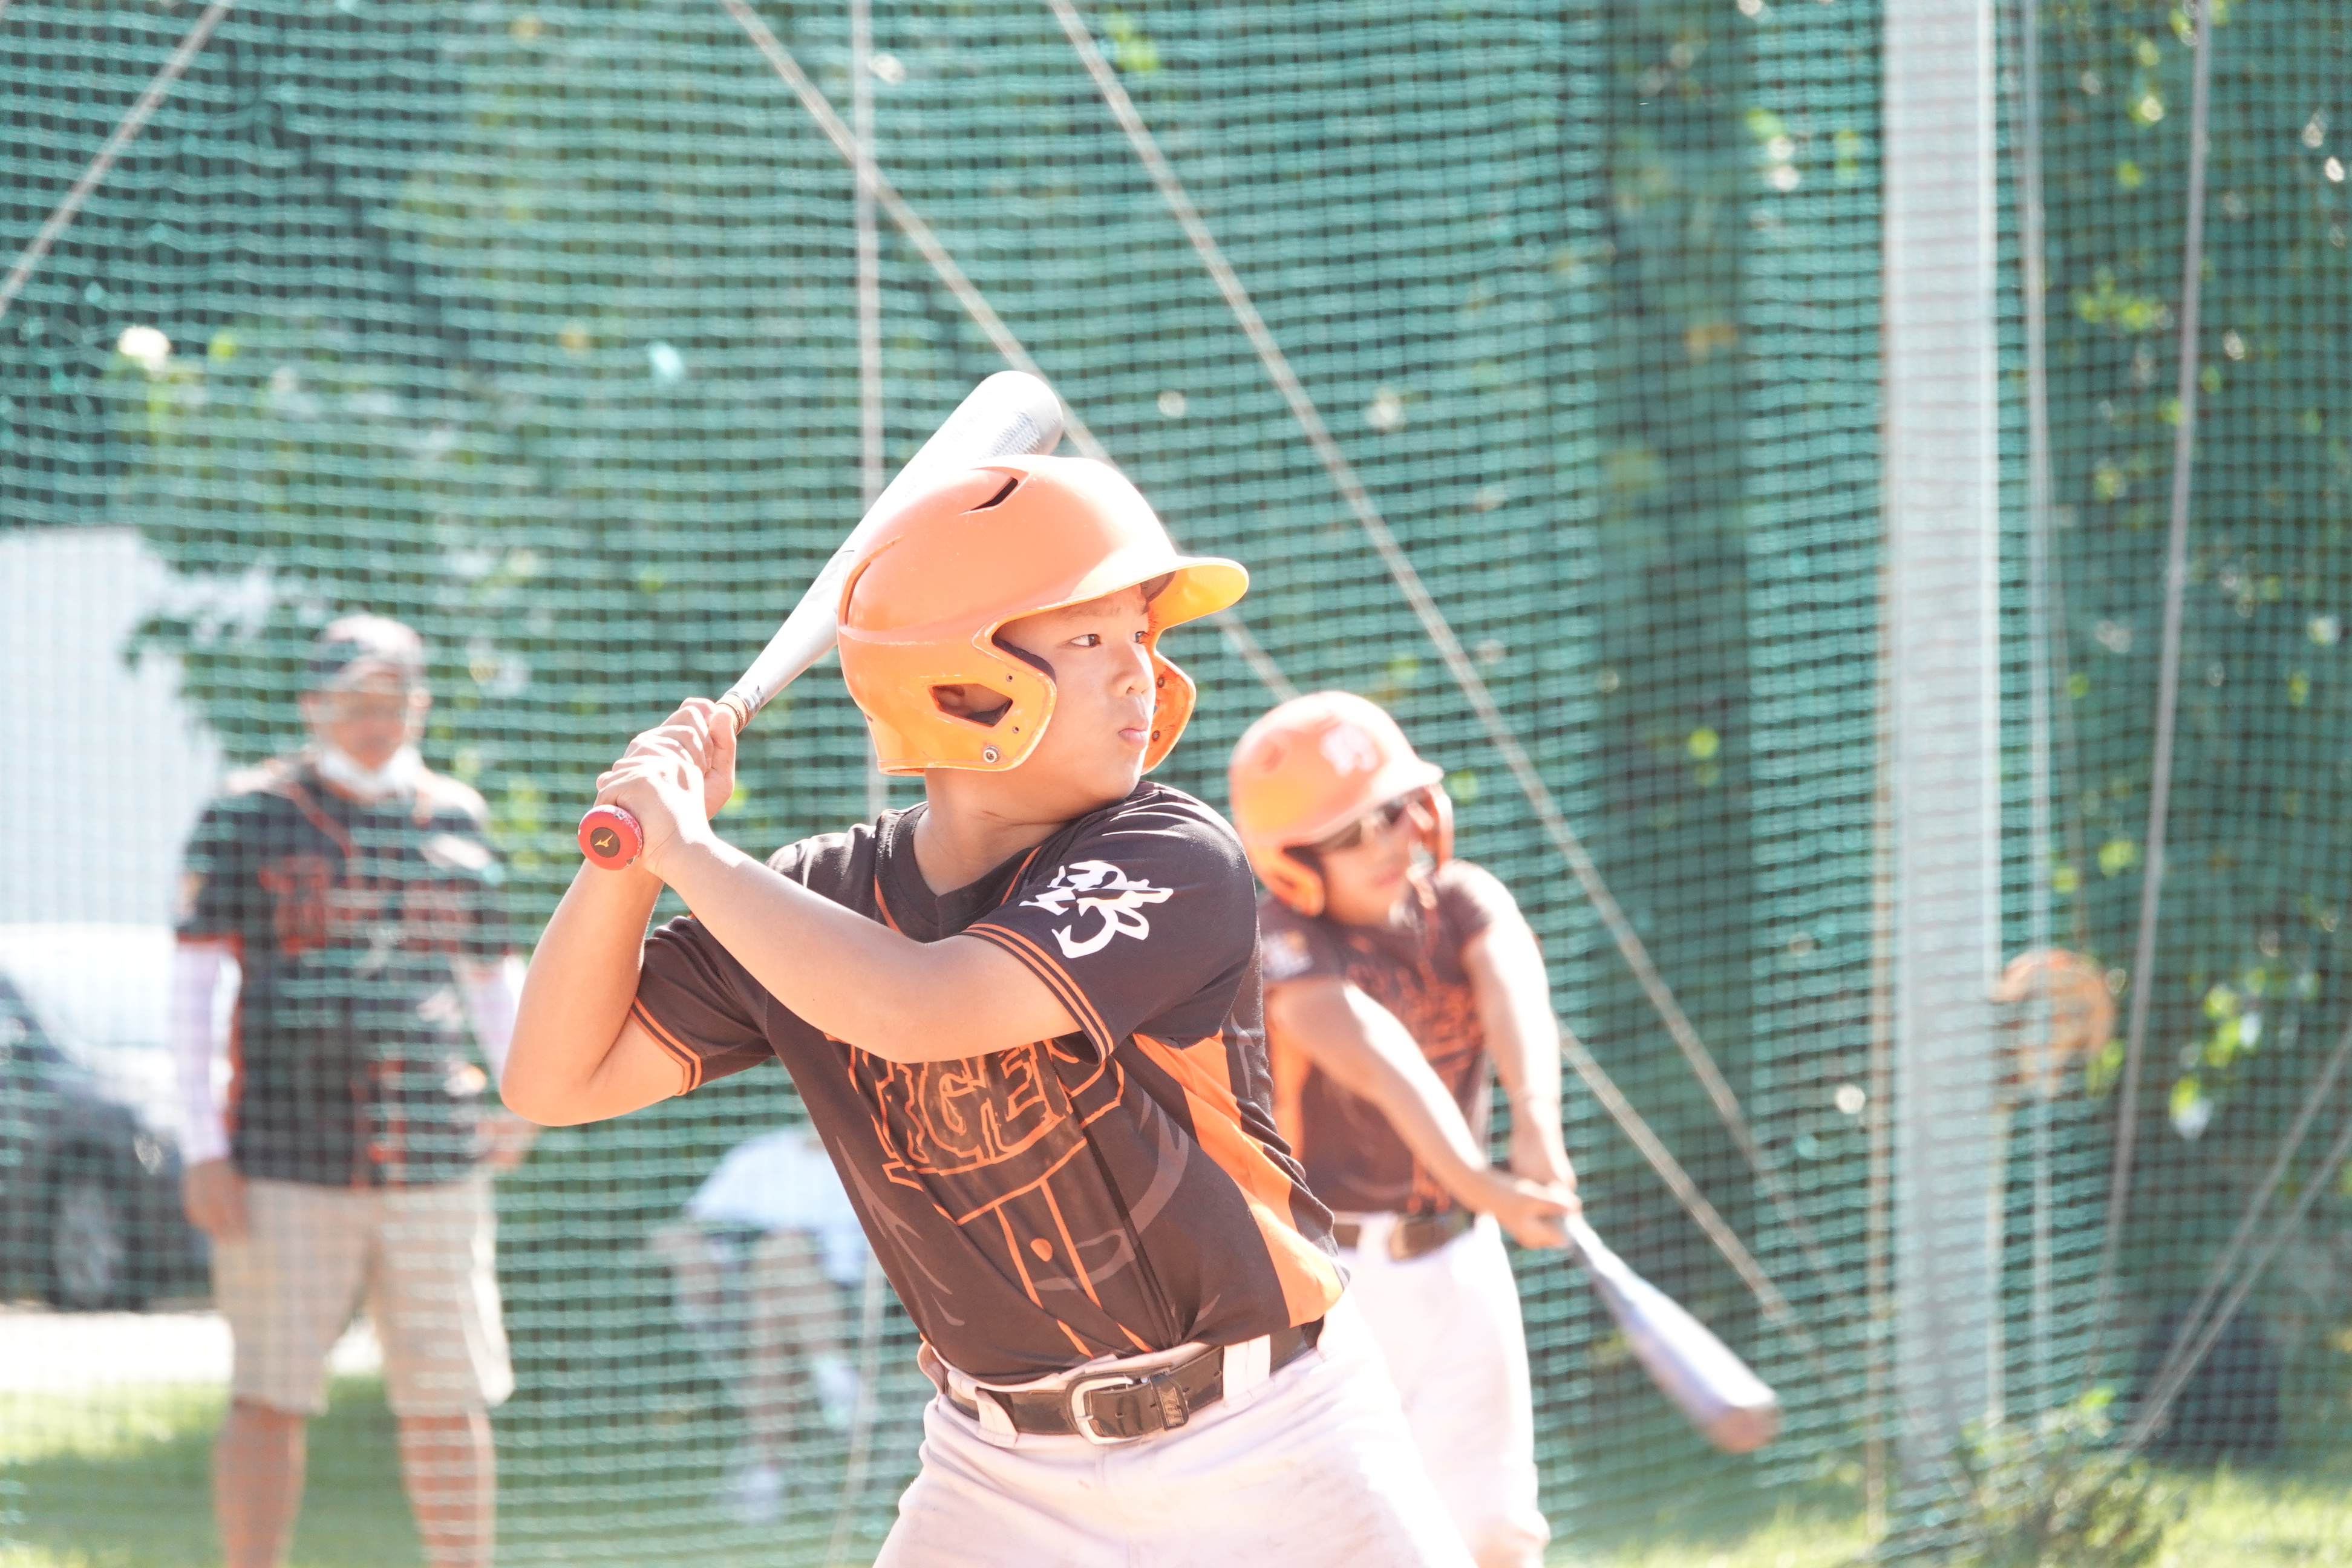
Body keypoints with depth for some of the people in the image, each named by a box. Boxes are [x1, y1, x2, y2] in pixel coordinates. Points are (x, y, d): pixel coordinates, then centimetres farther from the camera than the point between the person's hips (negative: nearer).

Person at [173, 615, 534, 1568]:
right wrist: (203, 1148, -10)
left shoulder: (455, 820, 13)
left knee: (449, 1401, 4)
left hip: (434, 1159, 3)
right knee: (270, 1401, -4)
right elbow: (196, 983, -1)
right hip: (286, 1162, -3)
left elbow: (494, 979, 20)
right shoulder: (248, 818, 2)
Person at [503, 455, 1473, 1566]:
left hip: (1272, 1452, -3)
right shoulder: (824, 899, -2)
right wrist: (632, 847, -13)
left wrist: (688, 851, -22)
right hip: (1003, 1477, 3)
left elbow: (910, 1012, -30)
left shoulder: (1178, 867, -17)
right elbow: (560, 1080, -1)